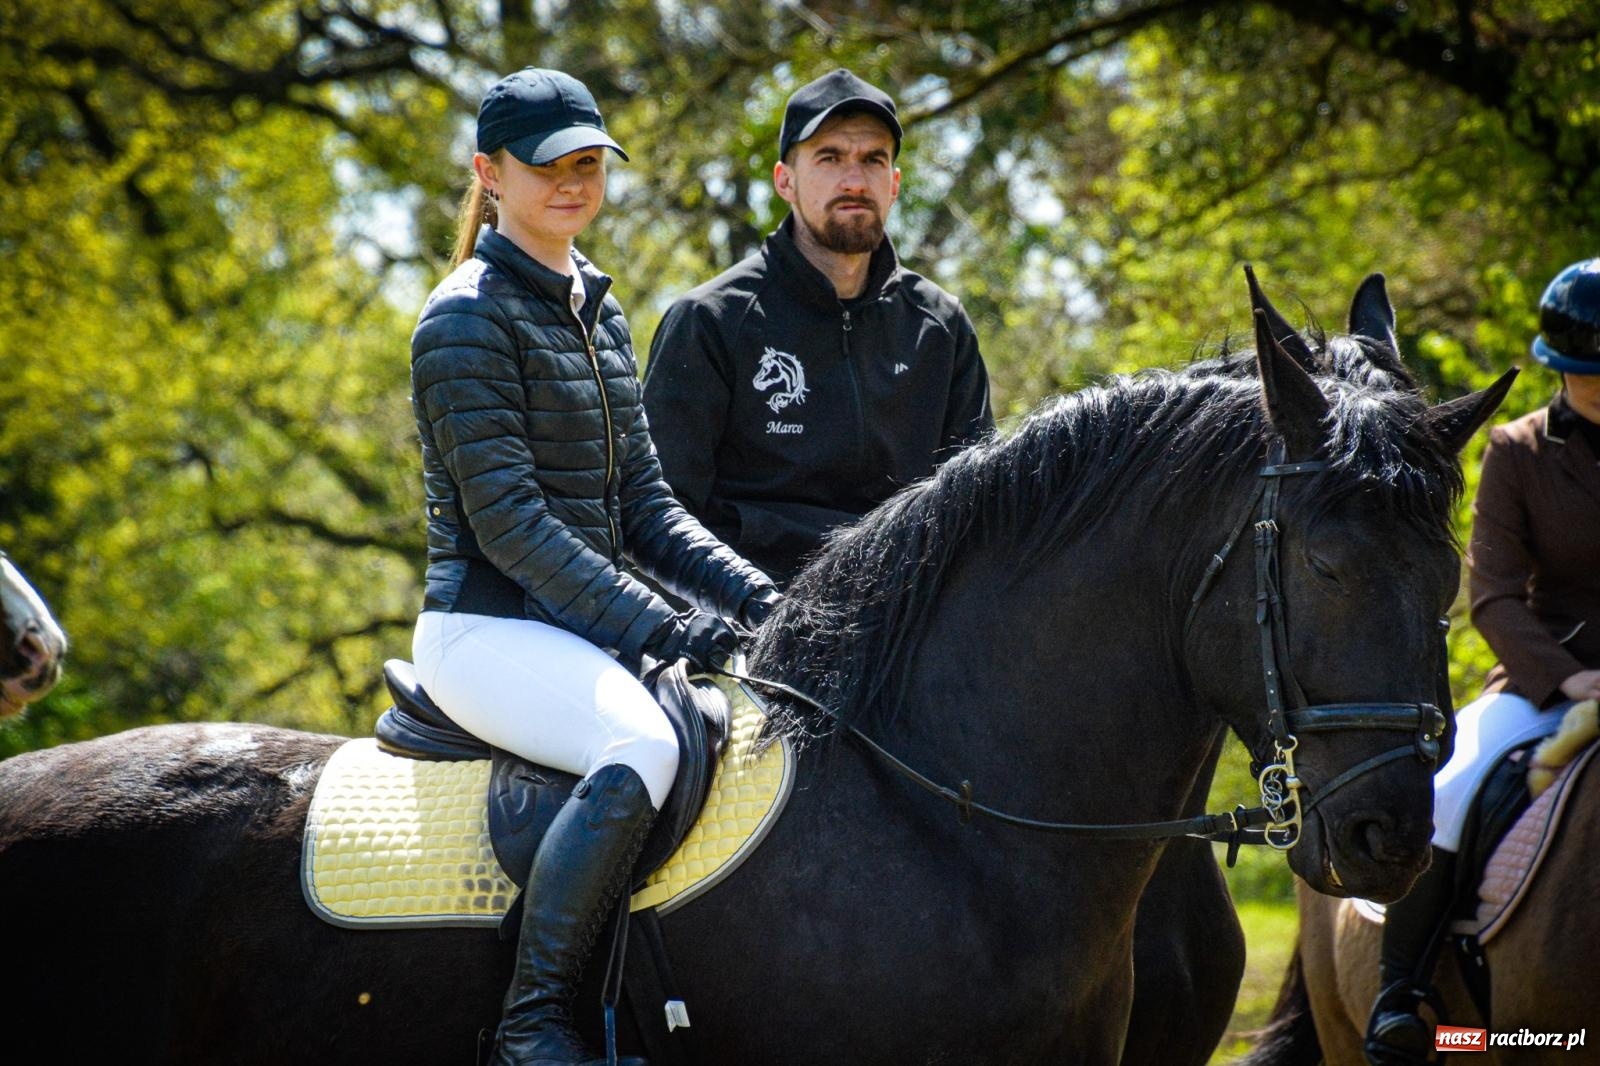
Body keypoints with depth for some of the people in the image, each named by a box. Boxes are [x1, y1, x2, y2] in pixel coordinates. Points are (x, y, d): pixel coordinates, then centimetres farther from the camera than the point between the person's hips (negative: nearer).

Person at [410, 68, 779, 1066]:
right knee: (643, 746, -35)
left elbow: (645, 505, 18)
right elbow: (505, 517, -16)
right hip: (488, 627, -8)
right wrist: (653, 626, -22)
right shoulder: (468, 318, -8)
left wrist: (757, 595, 1)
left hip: (581, 631, 9)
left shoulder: (600, 313, 18)